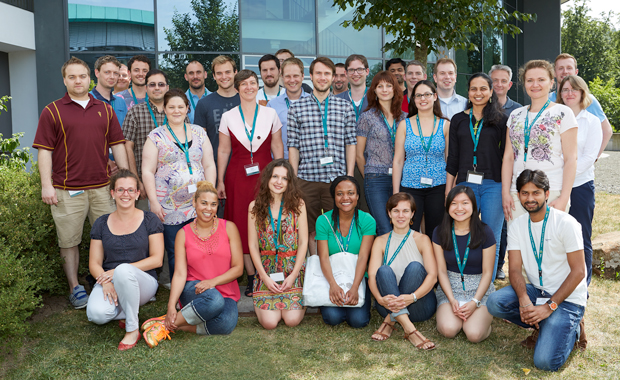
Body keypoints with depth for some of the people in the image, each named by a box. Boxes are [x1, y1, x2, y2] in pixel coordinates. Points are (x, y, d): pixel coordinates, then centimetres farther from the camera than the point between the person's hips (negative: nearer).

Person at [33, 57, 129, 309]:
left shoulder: (105, 110, 12)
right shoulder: (52, 111, 2)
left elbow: (117, 145, 12)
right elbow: (44, 150, -1)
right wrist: (46, 184, -8)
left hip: (102, 186, 3)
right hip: (67, 190, -3)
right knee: (69, 241, 4)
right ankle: (74, 287, 17)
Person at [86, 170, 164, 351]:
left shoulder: (150, 220, 0)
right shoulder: (102, 224, 7)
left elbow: (157, 259, -6)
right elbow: (94, 263, 5)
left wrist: (121, 271, -17)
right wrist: (105, 282, -17)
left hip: (143, 281, -2)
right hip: (109, 281, 2)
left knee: (123, 270, -38)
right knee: (96, 314, -31)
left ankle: (133, 329, -20)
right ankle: (125, 310, 4)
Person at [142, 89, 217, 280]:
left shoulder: (199, 133, 10)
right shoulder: (156, 136, 3)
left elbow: (209, 166, 10)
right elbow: (147, 172, -1)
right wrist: (154, 202, -9)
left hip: (199, 205, 2)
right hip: (169, 208, -2)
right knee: (174, 254, 3)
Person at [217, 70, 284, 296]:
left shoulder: (270, 114, 5)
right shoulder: (228, 117, 5)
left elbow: (277, 147, 8)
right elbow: (223, 151, 7)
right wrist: (220, 181, 5)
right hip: (238, 176, 1)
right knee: (243, 226, 1)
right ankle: (251, 277, 11)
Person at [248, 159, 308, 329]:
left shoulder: (297, 204, 1)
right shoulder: (255, 206, 2)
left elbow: (303, 241, -2)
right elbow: (253, 245, 1)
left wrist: (293, 275, -10)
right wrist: (265, 277, -8)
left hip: (293, 269, 0)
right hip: (266, 270, 0)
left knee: (292, 320, -15)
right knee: (269, 322, -15)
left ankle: (298, 302, 18)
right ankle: (261, 305, 19)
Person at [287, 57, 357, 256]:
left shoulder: (346, 107, 9)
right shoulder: (297, 108, 8)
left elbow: (350, 143, 8)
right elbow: (293, 146, 6)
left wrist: (349, 176, 1)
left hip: (336, 179, 0)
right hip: (306, 179, 0)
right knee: (311, 230, 7)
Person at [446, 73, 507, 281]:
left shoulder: (501, 120, 5)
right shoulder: (458, 120, 11)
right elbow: (452, 159, 12)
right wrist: (448, 192, 8)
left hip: (493, 185, -1)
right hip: (465, 184, 2)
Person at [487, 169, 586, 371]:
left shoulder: (566, 223, -14)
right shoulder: (517, 226, 1)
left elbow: (578, 272, -14)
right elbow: (515, 269, -4)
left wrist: (550, 306, -21)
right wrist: (523, 299, -24)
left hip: (567, 298, -5)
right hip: (536, 291, 5)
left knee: (545, 361, -20)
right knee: (495, 302, -24)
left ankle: (571, 328, 12)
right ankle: (542, 326, 3)